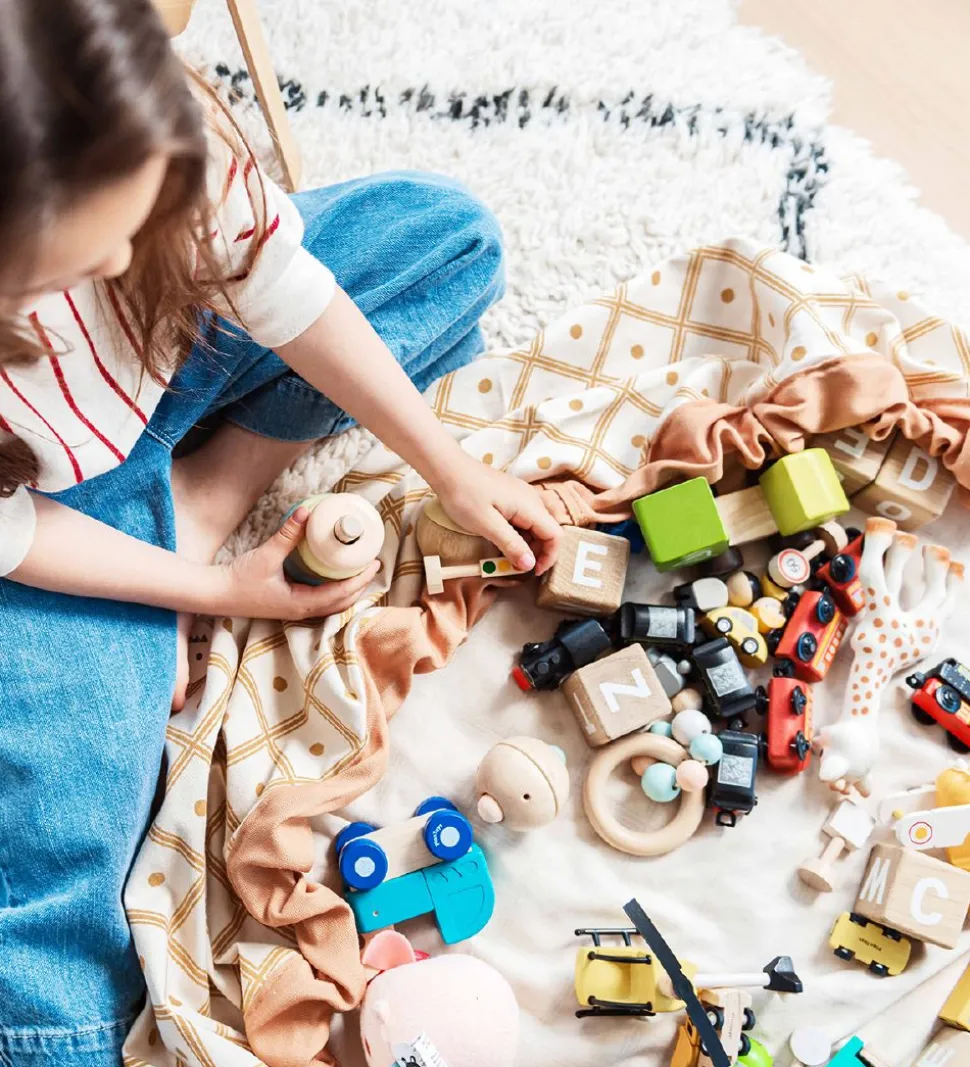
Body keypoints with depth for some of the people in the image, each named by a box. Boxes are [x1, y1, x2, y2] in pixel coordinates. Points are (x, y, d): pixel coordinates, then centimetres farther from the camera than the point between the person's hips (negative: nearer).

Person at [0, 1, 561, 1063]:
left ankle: (200, 499, -6)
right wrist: (215, 590, -12)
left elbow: (278, 286, -17)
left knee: (448, 234, -6)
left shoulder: (130, 119, -31)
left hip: (171, 351, 5)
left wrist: (451, 470, -10)